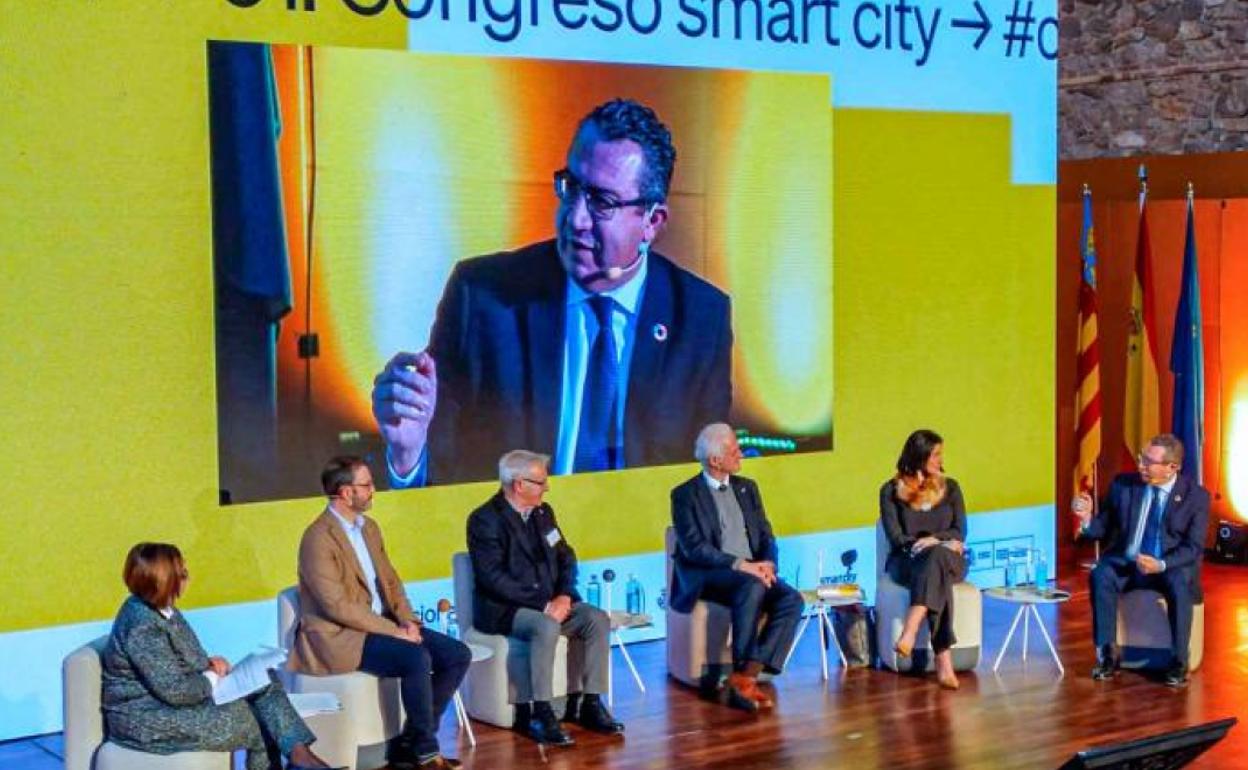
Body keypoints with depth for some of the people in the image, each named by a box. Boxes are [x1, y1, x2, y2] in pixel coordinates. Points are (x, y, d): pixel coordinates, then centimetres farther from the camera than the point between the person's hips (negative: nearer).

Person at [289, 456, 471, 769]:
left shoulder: (369, 527, 12)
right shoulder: (318, 538, -16)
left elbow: (391, 581, 17)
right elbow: (337, 606, -21)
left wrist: (407, 622, -3)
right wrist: (394, 631, -20)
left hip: (383, 623, 9)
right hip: (340, 636, -9)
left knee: (457, 655, -6)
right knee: (417, 659, -31)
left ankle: (409, 742, 0)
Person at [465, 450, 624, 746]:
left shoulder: (542, 512, 11)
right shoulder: (485, 520, -12)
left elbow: (566, 558, 13)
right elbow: (493, 578, -20)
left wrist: (564, 595, -7)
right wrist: (543, 604, -22)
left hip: (550, 602, 7)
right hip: (503, 609, -7)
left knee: (597, 619, -15)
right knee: (546, 627, -35)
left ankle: (589, 704, -10)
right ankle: (539, 714, -29)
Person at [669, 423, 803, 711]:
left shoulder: (747, 488, 17)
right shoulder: (686, 495, -2)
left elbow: (766, 535, 15)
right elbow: (694, 548, -12)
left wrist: (767, 564, -8)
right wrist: (740, 565, -21)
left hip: (753, 572, 6)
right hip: (707, 577, -6)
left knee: (791, 599, -22)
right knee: (751, 588, -36)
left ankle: (746, 677, -27)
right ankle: (742, 675, -28)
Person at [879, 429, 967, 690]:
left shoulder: (949, 488, 13)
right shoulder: (892, 490, 4)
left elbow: (960, 533, 4)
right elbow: (896, 537, -5)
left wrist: (934, 541, -18)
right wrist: (943, 542, -14)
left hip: (948, 560, 2)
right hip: (906, 561, -1)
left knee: (937, 557, -38)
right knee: (938, 577, -38)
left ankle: (910, 631, -56)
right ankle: (944, 660, -53)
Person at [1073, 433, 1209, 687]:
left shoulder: (1196, 495, -6)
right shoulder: (1123, 484, 0)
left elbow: (1194, 548, -9)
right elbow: (1102, 529, 2)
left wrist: (1161, 564, -26)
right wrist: (1087, 518, -21)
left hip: (1172, 566, -2)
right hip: (1126, 561, 2)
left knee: (1180, 585, -35)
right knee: (1101, 575, -29)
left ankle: (1178, 662, -19)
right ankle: (1107, 655, -21)